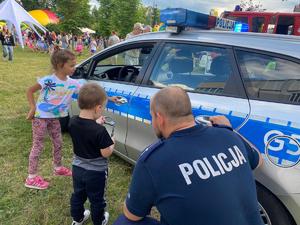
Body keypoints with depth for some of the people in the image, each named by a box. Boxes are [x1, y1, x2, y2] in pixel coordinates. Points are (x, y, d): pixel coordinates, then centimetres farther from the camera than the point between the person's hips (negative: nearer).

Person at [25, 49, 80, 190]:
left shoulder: (72, 83, -4)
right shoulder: (48, 80, -21)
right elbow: (30, 91, -11)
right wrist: (33, 108, -16)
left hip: (54, 117, 7)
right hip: (40, 116, -6)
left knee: (58, 143, 17)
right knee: (38, 146, 1)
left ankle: (58, 168, 39)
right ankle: (31, 178, 13)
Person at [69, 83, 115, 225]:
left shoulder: (72, 122, -12)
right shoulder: (100, 131, -31)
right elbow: (106, 153, -22)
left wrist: (96, 123, 5)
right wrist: (111, 143, -4)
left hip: (78, 168, 6)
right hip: (96, 172, -5)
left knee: (78, 195, 27)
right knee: (97, 200, 19)